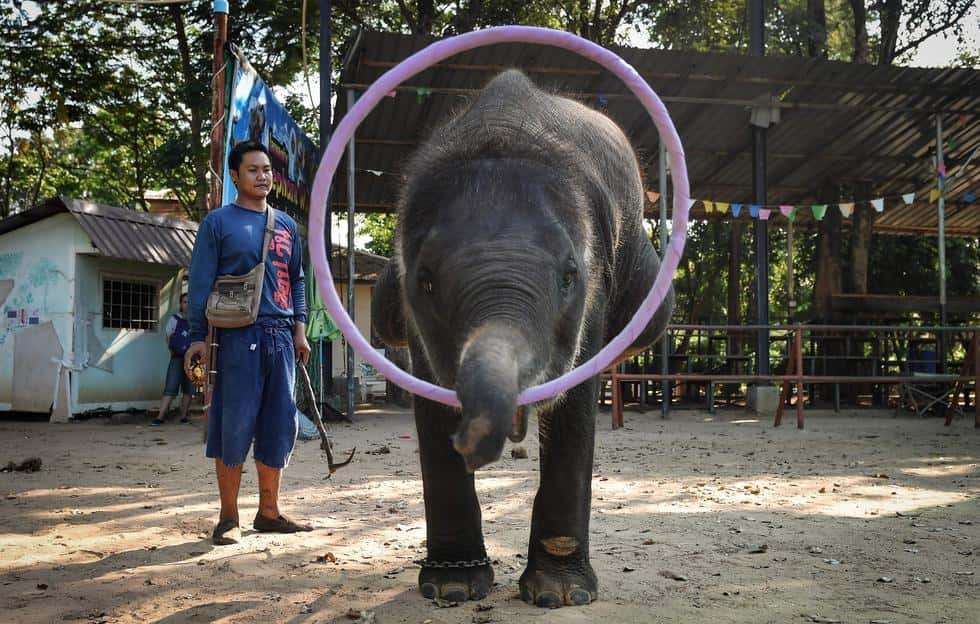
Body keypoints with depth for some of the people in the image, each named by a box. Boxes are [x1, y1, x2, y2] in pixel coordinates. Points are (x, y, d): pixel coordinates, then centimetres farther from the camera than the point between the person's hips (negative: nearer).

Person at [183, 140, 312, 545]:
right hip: (239, 336, -5)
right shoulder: (218, 222, 3)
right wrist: (198, 337, -8)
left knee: (280, 424, 6)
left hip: (280, 336, 5)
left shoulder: (286, 225, 18)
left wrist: (300, 328, 11)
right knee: (235, 424, -3)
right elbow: (201, 282, -1)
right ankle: (229, 518, 7)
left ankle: (268, 511, 17)